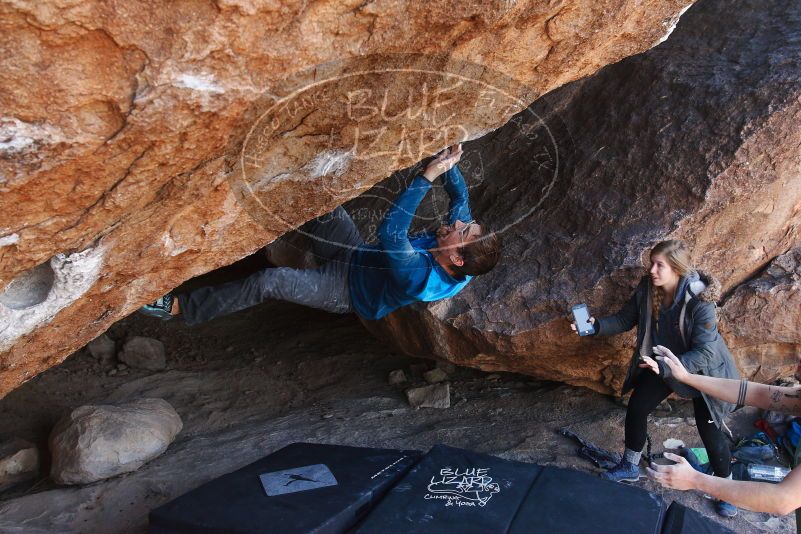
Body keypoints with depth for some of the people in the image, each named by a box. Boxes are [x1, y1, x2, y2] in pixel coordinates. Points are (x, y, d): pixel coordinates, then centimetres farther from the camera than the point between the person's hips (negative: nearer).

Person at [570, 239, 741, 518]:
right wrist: (597, 325, -24)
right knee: (636, 408, 6)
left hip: (701, 370, -5)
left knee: (710, 431, 0)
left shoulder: (700, 302, -34)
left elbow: (704, 353, -33)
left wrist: (665, 368, -43)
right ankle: (629, 467, 30)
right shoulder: (647, 288, -17)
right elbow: (625, 318, -6)